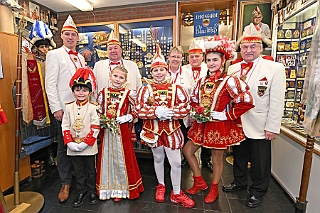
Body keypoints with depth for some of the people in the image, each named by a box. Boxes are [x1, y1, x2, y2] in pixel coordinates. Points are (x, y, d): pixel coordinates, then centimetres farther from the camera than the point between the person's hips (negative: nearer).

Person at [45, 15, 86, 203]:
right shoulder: (54, 54, 0)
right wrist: (56, 108, -14)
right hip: (65, 108, -5)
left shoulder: (80, 57, 17)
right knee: (65, 145, 6)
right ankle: (66, 183, 21)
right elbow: (50, 84, -7)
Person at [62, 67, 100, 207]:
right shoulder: (68, 107, 1)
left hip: (88, 147, -3)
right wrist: (69, 142, -10)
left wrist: (85, 143, -17)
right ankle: (81, 191, 37)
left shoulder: (93, 107, -10)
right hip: (73, 147, 3)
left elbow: (95, 127, -13)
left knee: (91, 170, 14)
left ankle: (92, 191, 34)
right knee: (78, 171, 18)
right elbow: (65, 126, -1)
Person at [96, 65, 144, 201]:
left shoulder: (128, 94, -4)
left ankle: (122, 188, 30)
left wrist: (126, 118, -17)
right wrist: (102, 121, -8)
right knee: (107, 158, 12)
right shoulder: (103, 92, 4)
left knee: (122, 158, 9)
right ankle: (109, 187, 34)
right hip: (106, 130, 3)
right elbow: (98, 111, 8)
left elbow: (134, 112, -1)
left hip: (123, 131, -2)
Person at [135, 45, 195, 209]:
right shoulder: (145, 89, -4)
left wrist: (170, 112, -22)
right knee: (158, 159, 20)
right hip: (153, 130, 0)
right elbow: (139, 109, -11)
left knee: (176, 162, 6)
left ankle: (176, 193, 29)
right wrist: (157, 111, -24)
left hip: (172, 130, 0)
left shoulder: (176, 88, -2)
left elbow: (186, 107, -7)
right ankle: (161, 186, 45)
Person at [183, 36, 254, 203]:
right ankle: (199, 182, 33)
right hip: (201, 124, 7)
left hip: (220, 126, -6)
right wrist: (196, 112, -3)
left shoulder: (229, 81, -13)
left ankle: (214, 189, 38)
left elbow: (247, 102, -18)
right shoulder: (202, 81, 5)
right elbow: (194, 100, 15)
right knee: (187, 150, 12)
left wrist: (226, 115, -18)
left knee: (217, 159, 11)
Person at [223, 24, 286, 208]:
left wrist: (272, 127, -12)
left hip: (259, 126, -3)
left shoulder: (275, 68, -7)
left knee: (259, 162, 12)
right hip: (237, 123, 4)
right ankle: (239, 182, 43)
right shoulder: (233, 69, 4)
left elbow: (277, 101, -10)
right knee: (239, 156, 20)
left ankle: (258, 191, 35)